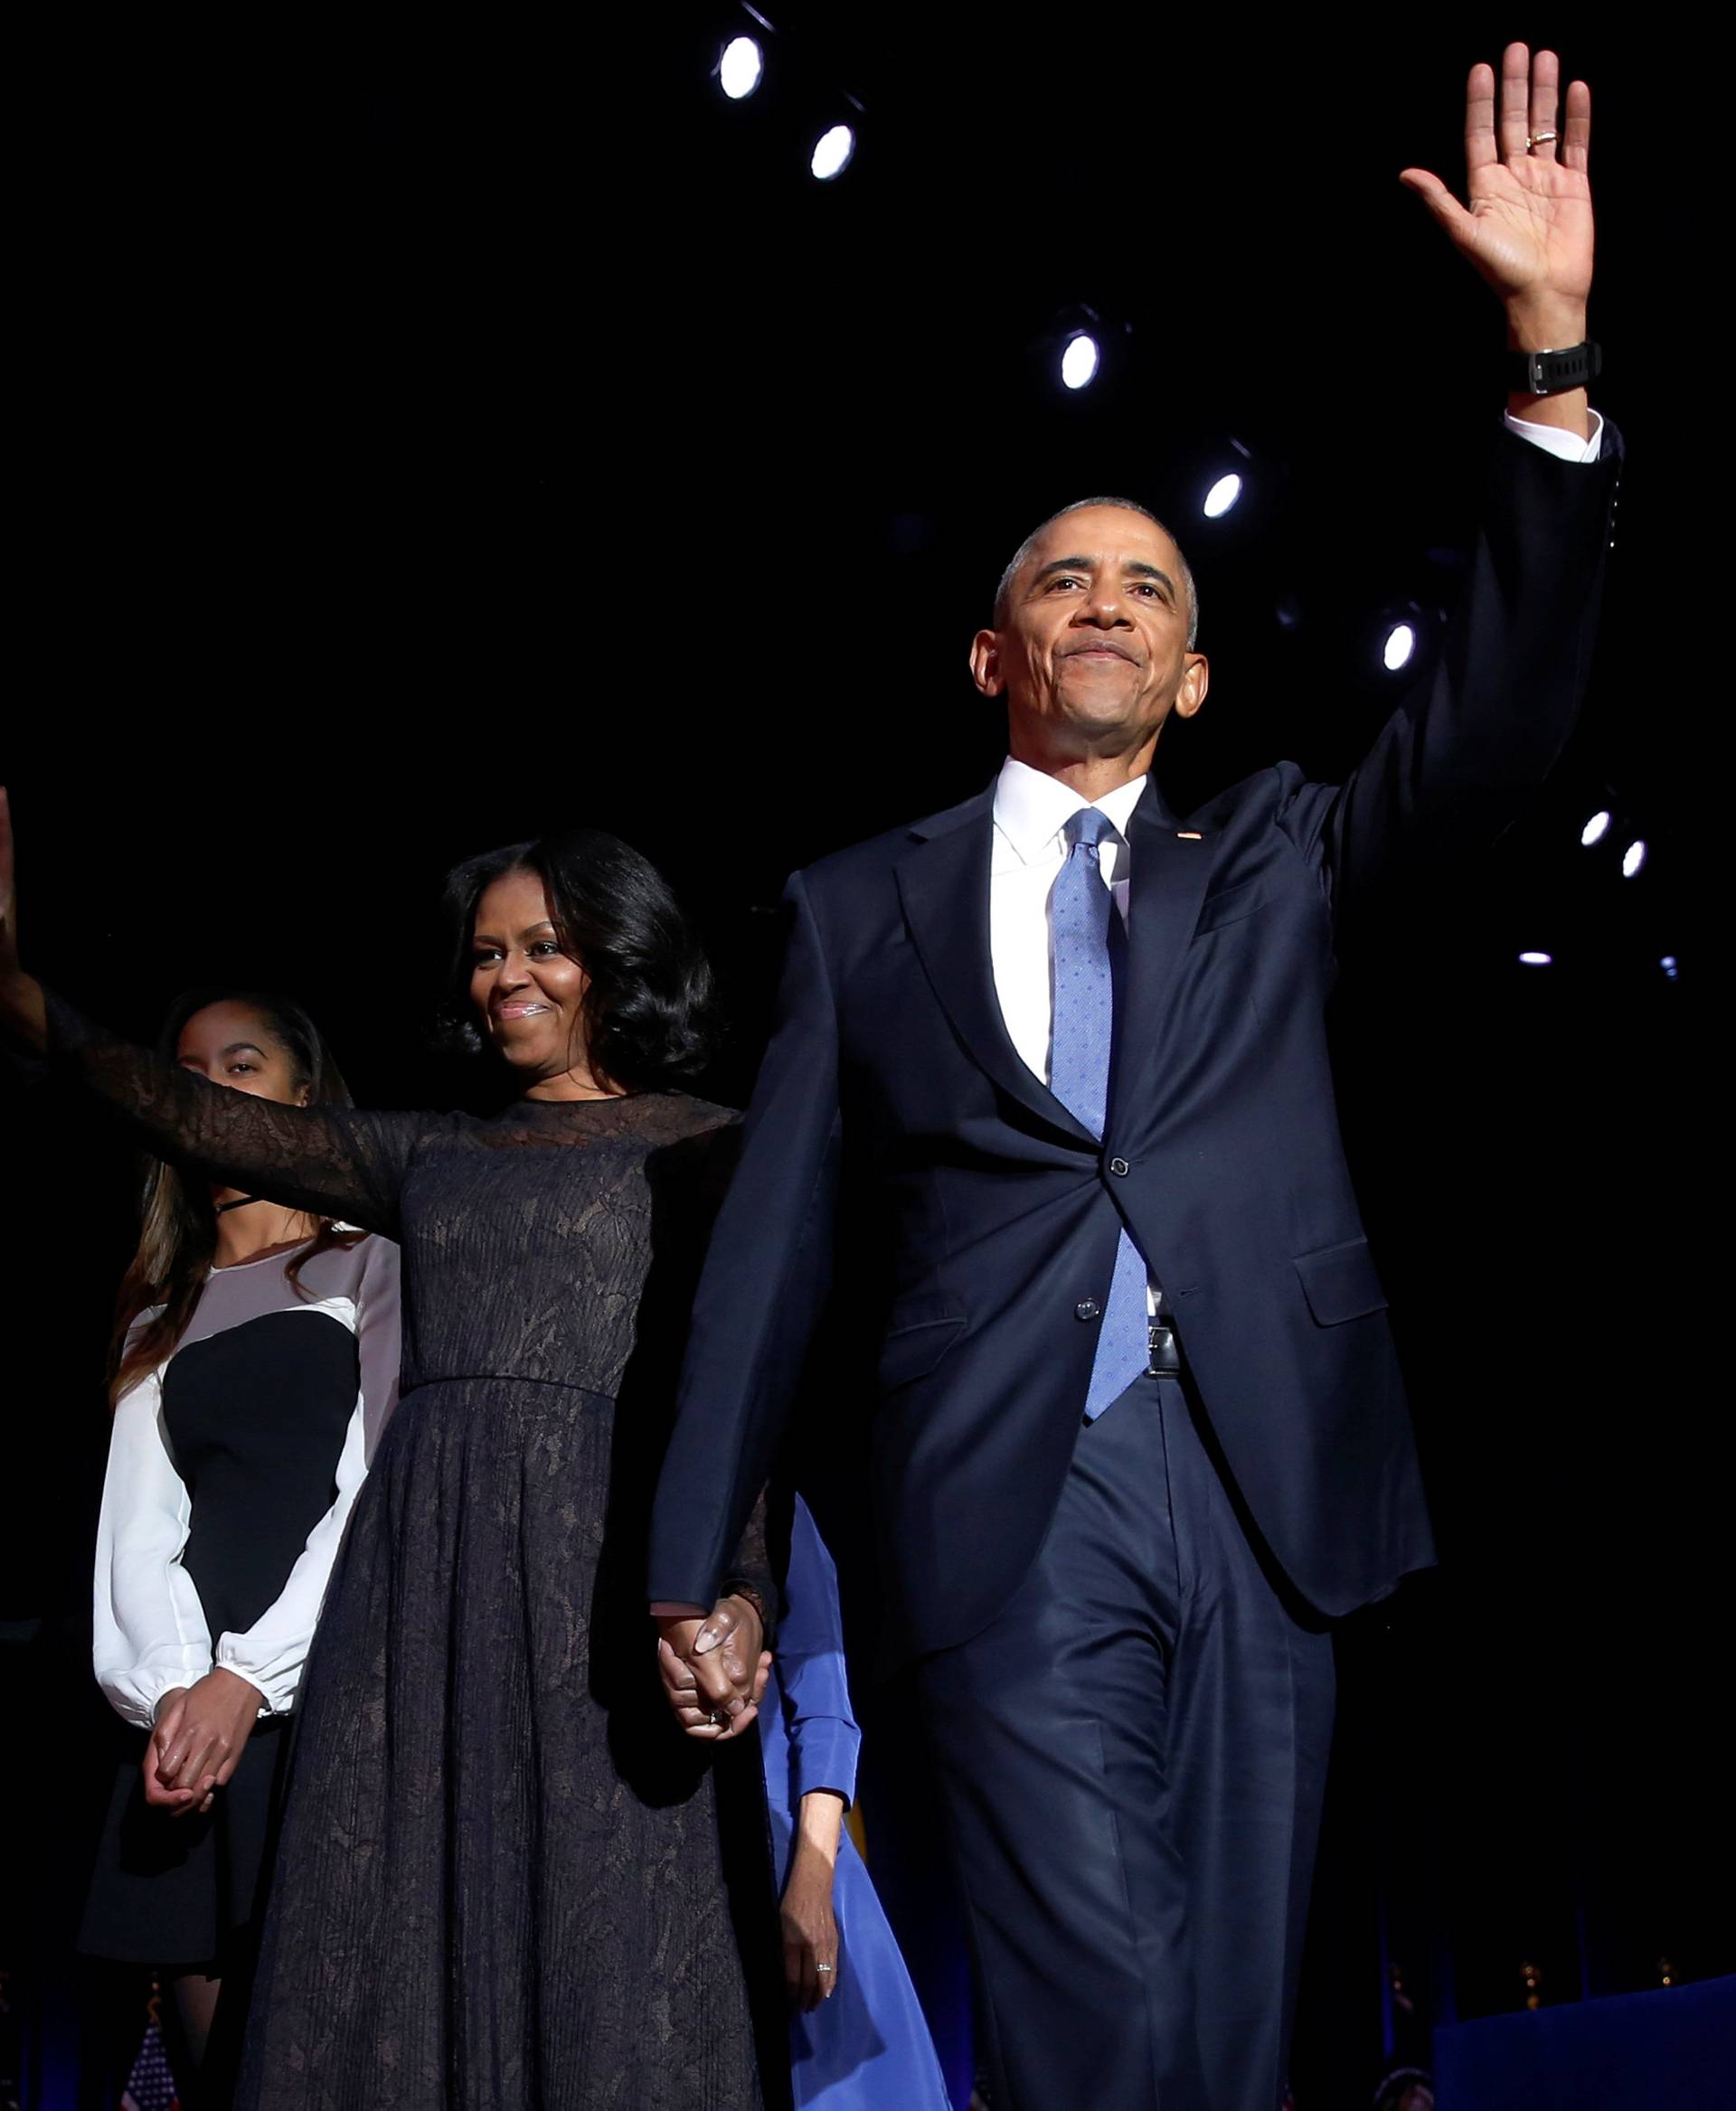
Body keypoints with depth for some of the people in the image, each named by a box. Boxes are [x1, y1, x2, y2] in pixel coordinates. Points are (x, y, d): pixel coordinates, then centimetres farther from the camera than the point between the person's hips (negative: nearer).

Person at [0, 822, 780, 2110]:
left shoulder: (702, 1147, 6)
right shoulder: (432, 1154, 18)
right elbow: (206, 1125, 7)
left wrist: (740, 1590, -19)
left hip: (599, 1569, -4)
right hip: (423, 1574, 5)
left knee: (608, 1948, -4)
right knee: (413, 1939, 5)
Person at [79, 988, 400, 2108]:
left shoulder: (372, 1265, 8)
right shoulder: (162, 1316, 21)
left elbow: (379, 1491, -3)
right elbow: (139, 1526, 9)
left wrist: (248, 1680, -13)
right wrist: (168, 1693, -10)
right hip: (191, 1718, 4)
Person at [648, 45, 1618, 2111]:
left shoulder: (1273, 863, 17)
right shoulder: (866, 908, 13)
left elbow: (1489, 724, 1)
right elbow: (771, 1246, 10)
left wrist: (1550, 352, -8)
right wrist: (691, 1568, 6)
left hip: (1261, 1491, 3)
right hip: (1013, 1497, -2)